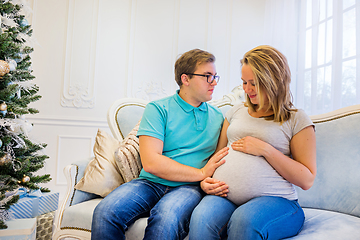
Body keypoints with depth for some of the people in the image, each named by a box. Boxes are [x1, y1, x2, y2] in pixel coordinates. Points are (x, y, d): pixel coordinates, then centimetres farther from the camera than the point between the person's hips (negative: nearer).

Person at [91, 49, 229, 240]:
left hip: (189, 187, 1)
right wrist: (201, 173, -8)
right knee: (105, 212, -28)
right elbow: (151, 162, -11)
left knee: (167, 218, -34)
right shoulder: (158, 109, 2)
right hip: (151, 183, 0)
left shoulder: (218, 117, 15)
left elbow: (219, 163, 13)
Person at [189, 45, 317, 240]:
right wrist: (205, 180, 3)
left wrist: (265, 149, -8)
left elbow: (307, 180, 1)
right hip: (224, 196, 3)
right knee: (201, 218, -32)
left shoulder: (297, 120, 6)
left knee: (244, 220, -37)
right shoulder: (236, 112, 21)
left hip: (273, 199, -2)